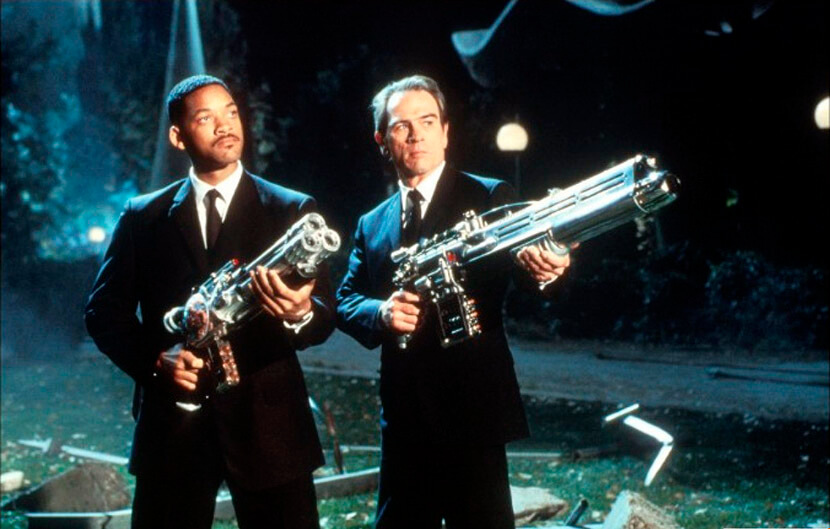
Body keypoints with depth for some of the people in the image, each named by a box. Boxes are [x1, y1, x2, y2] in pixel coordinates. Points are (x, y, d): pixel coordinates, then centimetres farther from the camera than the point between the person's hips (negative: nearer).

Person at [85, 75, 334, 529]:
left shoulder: (292, 210, 5)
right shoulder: (143, 216, 8)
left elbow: (325, 317, -2)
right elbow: (104, 310, 7)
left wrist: (300, 314, -26)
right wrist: (156, 360, -10)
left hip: (268, 419, -1)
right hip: (172, 420, 1)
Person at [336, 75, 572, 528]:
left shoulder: (490, 198, 0)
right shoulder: (371, 226, 14)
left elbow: (522, 251, -16)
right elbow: (345, 302, 10)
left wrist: (539, 266, -40)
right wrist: (380, 313, -13)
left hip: (473, 410, -5)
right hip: (402, 416, 5)